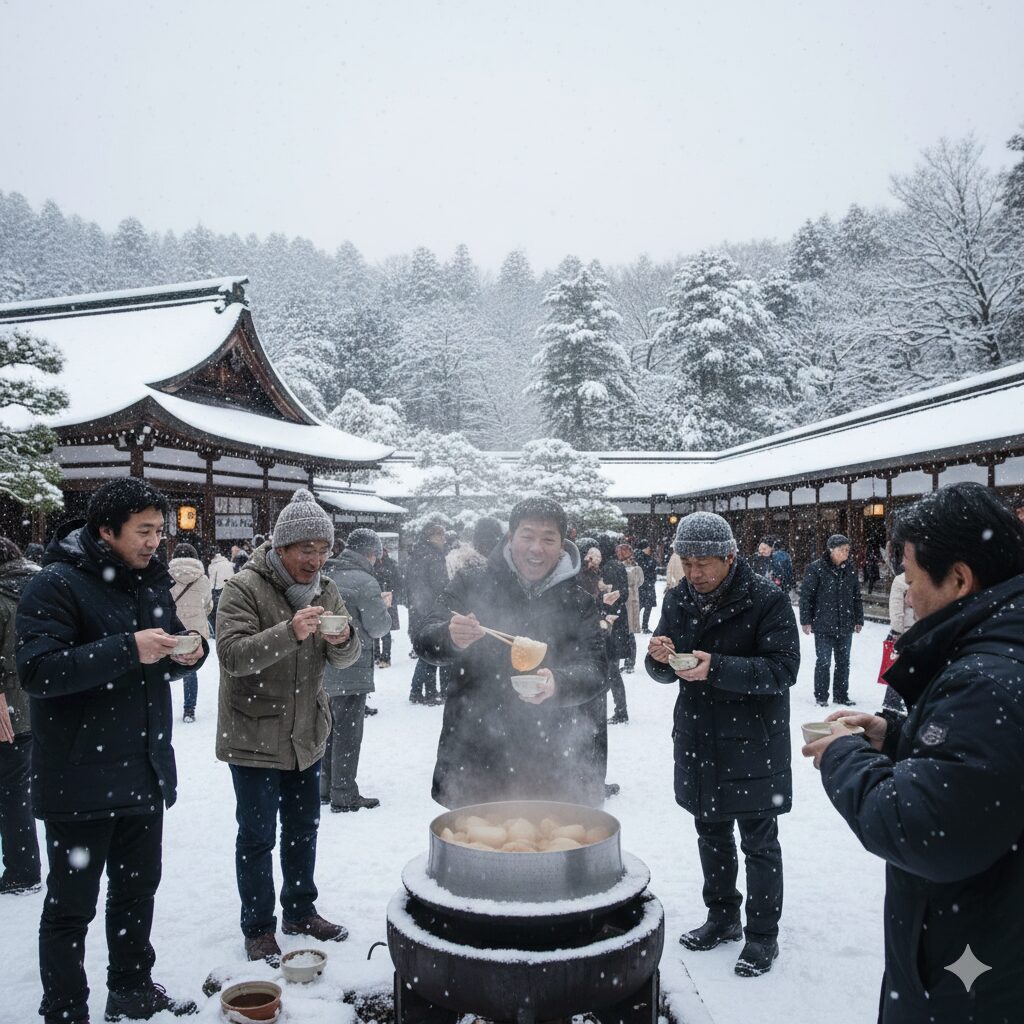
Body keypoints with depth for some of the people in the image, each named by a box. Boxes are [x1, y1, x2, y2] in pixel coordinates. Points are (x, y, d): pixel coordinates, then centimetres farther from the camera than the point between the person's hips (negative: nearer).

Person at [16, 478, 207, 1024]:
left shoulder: (152, 581, 8)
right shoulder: (56, 584, -15)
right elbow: (37, 671, -25)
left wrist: (188, 653, -4)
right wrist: (128, 650, -30)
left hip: (144, 771, 8)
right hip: (80, 780, -7)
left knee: (138, 889, 21)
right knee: (71, 906, 7)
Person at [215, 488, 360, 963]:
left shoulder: (324, 589, 2)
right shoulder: (245, 587, -16)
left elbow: (346, 657, 3)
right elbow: (232, 653, -26)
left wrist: (342, 640, -22)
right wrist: (289, 632, -39)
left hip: (307, 735, 6)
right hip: (254, 737, -6)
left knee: (303, 829, 19)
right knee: (257, 835, 5)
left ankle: (300, 911, 37)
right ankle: (258, 928, 23)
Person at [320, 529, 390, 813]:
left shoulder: (326, 576, 5)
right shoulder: (365, 582, -17)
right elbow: (379, 628, -12)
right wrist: (383, 607, 5)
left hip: (322, 669, 7)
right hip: (351, 672, -7)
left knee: (328, 730, 18)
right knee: (348, 733, 3)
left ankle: (325, 788, 28)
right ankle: (344, 796, 10)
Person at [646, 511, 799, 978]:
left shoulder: (767, 599, -15)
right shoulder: (679, 599, 2)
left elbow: (782, 669, -20)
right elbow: (665, 672, 7)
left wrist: (717, 667, -31)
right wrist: (660, 658, -18)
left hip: (753, 741, -5)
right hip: (698, 739, 6)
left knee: (758, 842, 9)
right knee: (711, 834, 20)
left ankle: (763, 934, 26)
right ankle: (722, 916, 39)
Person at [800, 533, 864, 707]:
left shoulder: (851, 568, 6)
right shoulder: (816, 568, -9)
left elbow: (857, 596, 14)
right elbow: (806, 595, -7)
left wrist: (858, 620, 13)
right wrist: (806, 621, -9)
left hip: (845, 626, 5)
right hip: (823, 625, -5)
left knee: (843, 662, 12)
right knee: (823, 662, 1)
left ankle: (841, 695, 25)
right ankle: (821, 696, 14)